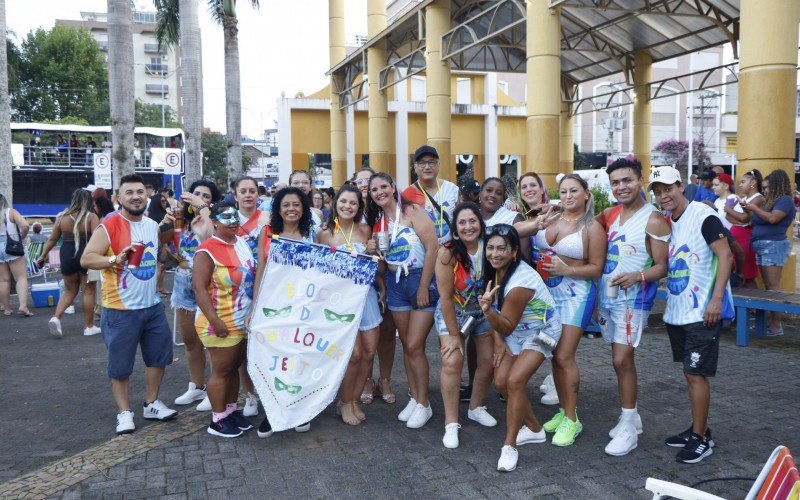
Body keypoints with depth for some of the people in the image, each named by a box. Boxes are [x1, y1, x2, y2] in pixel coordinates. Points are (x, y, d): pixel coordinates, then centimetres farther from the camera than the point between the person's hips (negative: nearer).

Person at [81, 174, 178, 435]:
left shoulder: (153, 226, 7)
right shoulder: (108, 226, -13)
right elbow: (86, 259, -20)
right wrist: (116, 259, -33)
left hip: (153, 305, 6)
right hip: (121, 309, -6)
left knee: (158, 356, 15)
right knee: (120, 365, 3)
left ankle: (151, 404, 31)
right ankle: (124, 412, 18)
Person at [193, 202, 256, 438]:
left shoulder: (242, 243, 7)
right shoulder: (207, 251, -17)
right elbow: (199, 288, -22)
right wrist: (215, 321, -25)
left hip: (243, 321, 7)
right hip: (222, 324, -7)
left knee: (234, 368, 16)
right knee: (221, 371, 2)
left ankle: (231, 410, 30)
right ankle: (218, 420, 14)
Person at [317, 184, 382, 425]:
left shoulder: (365, 230, 7)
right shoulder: (326, 234, -3)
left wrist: (372, 251, -5)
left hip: (366, 292, 4)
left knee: (369, 351, 4)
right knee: (354, 353, -9)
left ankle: (354, 399, 23)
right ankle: (345, 403, 13)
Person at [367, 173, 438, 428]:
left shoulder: (412, 211, -10)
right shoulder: (378, 220, 9)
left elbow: (432, 247, -16)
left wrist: (424, 287, -16)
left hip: (421, 280, -6)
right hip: (395, 283, 6)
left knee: (414, 346, -6)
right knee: (406, 345, 10)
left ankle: (424, 404, 10)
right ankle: (414, 397, 23)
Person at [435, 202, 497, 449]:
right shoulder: (448, 253, -25)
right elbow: (446, 297, -20)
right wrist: (453, 335, -16)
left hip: (483, 311, 4)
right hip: (452, 312, -3)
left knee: (488, 360, 6)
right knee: (452, 361, -15)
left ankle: (476, 408, 31)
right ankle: (451, 423, -5)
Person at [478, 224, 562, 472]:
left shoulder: (520, 281, -32)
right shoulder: (495, 269, -7)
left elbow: (507, 327, -27)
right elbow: (498, 312, 3)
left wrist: (487, 310, -43)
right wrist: (498, 341, -6)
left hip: (540, 332, -8)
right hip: (515, 332, 8)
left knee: (515, 381, -22)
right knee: (501, 381, -2)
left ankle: (509, 446, -9)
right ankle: (534, 429, 20)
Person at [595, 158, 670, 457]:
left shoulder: (653, 219, -11)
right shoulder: (609, 214, 8)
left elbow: (663, 266, -12)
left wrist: (637, 276, -29)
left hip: (633, 298, -6)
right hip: (608, 295, 6)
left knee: (622, 359, -10)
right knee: (621, 358, 14)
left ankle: (628, 429, 2)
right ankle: (631, 416, 27)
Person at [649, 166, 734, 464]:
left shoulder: (703, 216, -12)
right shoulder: (666, 222, 10)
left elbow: (725, 256, -16)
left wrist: (717, 299, -21)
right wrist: (668, 299, 11)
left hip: (702, 313, -8)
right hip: (677, 312, 8)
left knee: (696, 373, -4)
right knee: (689, 372, 15)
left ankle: (701, 439, 7)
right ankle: (698, 429, 27)